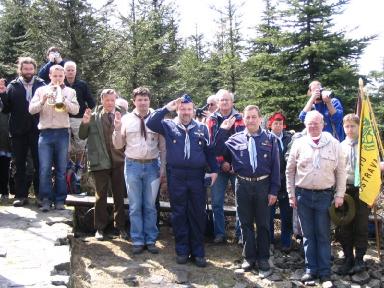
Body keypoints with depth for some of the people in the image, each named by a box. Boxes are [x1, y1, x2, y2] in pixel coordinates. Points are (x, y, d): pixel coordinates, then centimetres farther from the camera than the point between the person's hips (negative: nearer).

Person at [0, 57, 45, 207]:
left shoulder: (41, 84, 4)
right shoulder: (12, 86, 5)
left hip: (37, 130, -1)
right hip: (18, 131, 1)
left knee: (39, 163, 4)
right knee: (20, 164, 7)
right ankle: (21, 195, 14)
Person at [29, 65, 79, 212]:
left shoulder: (70, 91, 11)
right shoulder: (41, 90, 12)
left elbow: (75, 110, -3)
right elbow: (31, 109, 3)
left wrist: (63, 100, -16)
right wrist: (43, 100, -13)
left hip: (62, 133, 0)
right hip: (45, 133, 0)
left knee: (61, 169, 3)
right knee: (45, 169, -5)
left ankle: (60, 200, 8)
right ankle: (46, 200, 0)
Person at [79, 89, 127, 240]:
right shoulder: (94, 117, 1)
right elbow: (82, 136, 4)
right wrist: (85, 123, -14)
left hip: (118, 161, 1)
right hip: (100, 162, -1)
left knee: (119, 196, 9)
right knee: (101, 196, 8)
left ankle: (120, 227, 20)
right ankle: (100, 228, 17)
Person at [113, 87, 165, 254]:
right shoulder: (126, 119, 3)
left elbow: (163, 146, 4)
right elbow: (118, 145, 5)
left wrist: (163, 166, -1)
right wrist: (117, 129, -10)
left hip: (152, 166, 0)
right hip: (133, 165, 1)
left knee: (150, 206, 8)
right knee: (135, 206, 7)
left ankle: (151, 240, 19)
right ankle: (138, 241, 17)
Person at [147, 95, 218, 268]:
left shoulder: (202, 128, 9)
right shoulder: (169, 125, 5)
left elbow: (209, 150, 10)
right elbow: (150, 123, -8)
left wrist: (214, 170, 1)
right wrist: (166, 109, -12)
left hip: (197, 176, 1)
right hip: (176, 176, -1)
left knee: (198, 214, 5)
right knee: (179, 214, 7)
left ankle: (198, 252, 16)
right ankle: (182, 250, 19)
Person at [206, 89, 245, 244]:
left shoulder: (240, 119, 4)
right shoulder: (212, 120, 7)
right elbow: (211, 143, 0)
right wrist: (221, 163, -10)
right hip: (219, 166, 1)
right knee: (217, 202, 3)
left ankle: (241, 233, 13)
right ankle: (219, 233, 14)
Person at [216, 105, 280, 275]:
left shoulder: (269, 139, 1)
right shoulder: (235, 138, 5)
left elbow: (275, 165, -1)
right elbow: (218, 151, 1)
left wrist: (274, 190, -5)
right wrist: (223, 130, -5)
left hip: (263, 185, -1)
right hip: (243, 185, 1)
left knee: (263, 224, 8)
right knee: (246, 223, 10)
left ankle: (263, 259, 19)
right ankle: (249, 257, 23)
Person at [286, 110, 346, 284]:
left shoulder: (334, 144, 0)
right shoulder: (299, 144, 2)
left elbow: (341, 171, 3)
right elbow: (290, 170, 6)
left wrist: (339, 195, -1)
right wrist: (291, 194, 3)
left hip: (325, 195, -1)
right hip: (303, 195, 1)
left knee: (323, 235, 4)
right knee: (308, 234, 8)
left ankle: (325, 272, 12)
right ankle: (311, 269, 18)